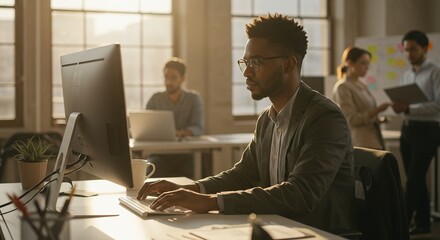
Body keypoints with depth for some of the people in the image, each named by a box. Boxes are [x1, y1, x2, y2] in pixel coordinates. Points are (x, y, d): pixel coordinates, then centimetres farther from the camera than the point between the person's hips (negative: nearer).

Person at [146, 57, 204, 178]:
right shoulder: (155, 99, 10)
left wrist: (180, 133, -28)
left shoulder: (193, 98, 6)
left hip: (187, 155, 0)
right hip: (160, 154, 0)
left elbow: (198, 128, -5)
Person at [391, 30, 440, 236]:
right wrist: (399, 107, -6)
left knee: (414, 179, -8)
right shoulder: (406, 75, 15)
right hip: (407, 129, 7)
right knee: (415, 179, 10)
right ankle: (423, 223, 19)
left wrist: (409, 109, -26)